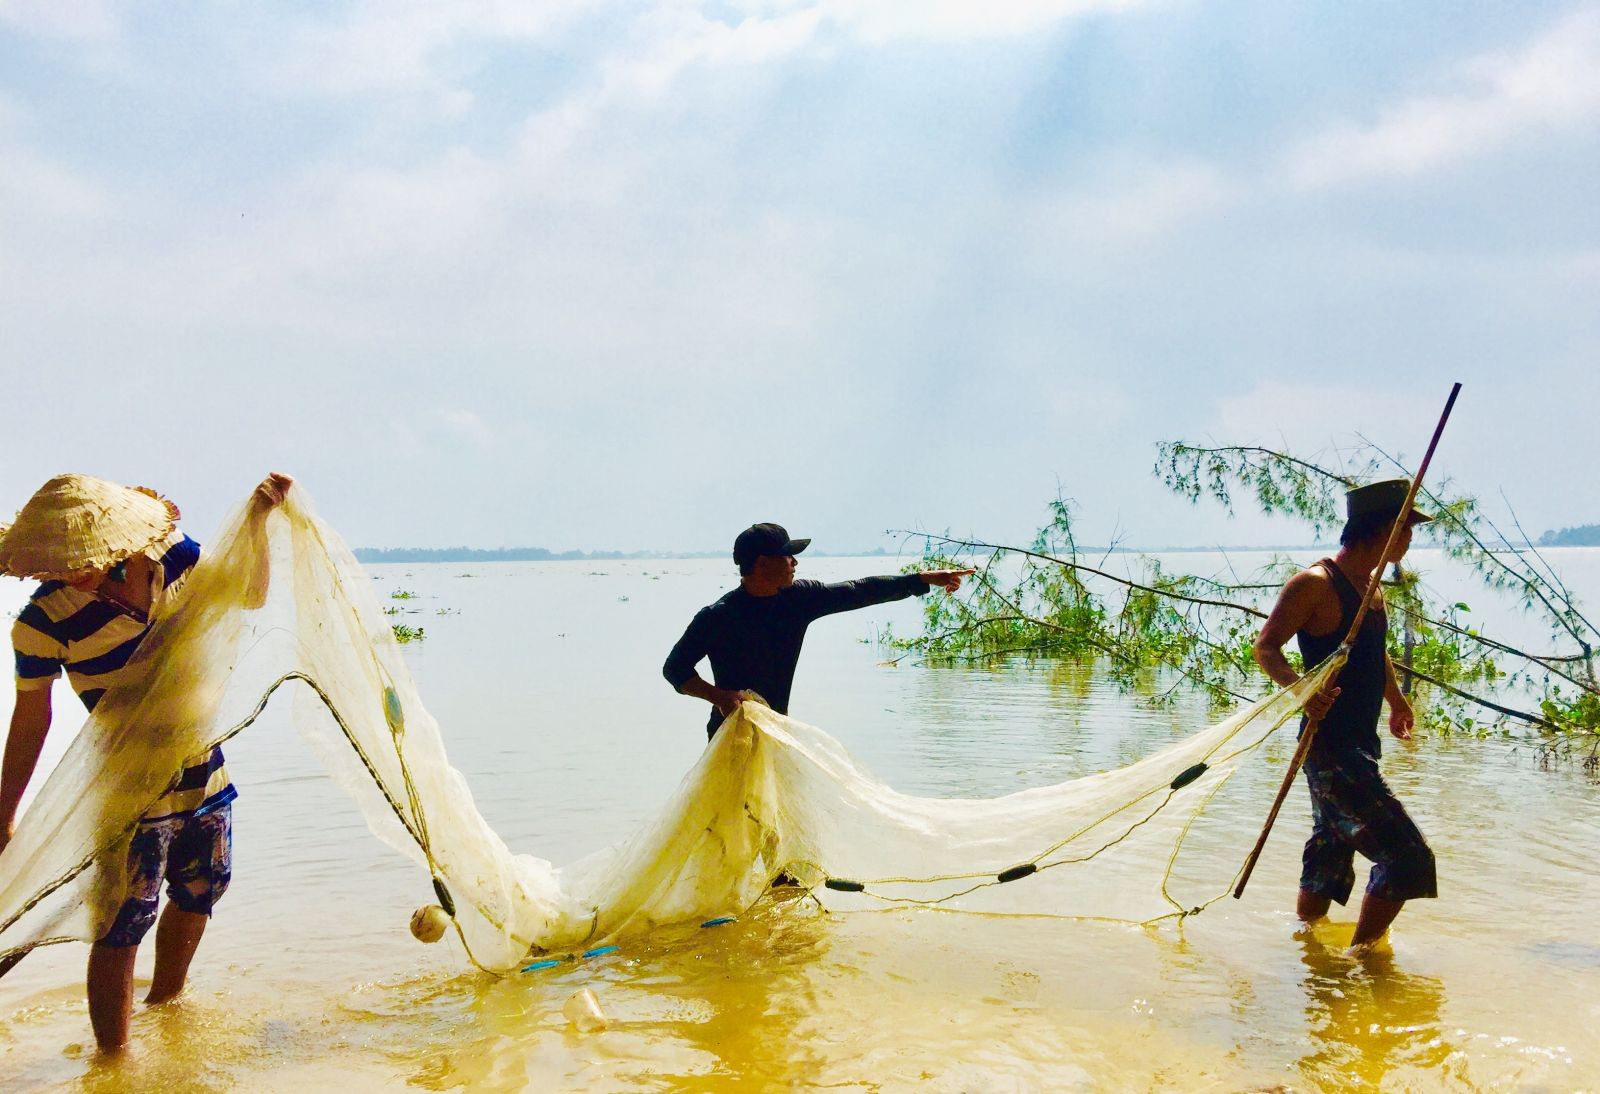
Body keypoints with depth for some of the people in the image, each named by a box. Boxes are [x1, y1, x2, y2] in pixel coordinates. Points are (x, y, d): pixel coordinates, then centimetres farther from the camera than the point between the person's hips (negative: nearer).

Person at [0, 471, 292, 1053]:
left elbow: (246, 594, 9)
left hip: (204, 780, 6)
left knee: (198, 896, 22)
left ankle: (165, 1003, 47)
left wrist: (256, 520, -5)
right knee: (122, 927, -5)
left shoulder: (168, 555, -7)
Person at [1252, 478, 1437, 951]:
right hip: (1330, 747, -10)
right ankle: (1361, 956, -1)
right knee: (1408, 857, -11)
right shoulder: (1316, 583, -14)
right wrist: (1300, 688, -34)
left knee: (1331, 857, 19)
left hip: (1359, 747, 10)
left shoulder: (1370, 587, 15)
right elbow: (1266, 647, -18)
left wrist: (1395, 698, 36)